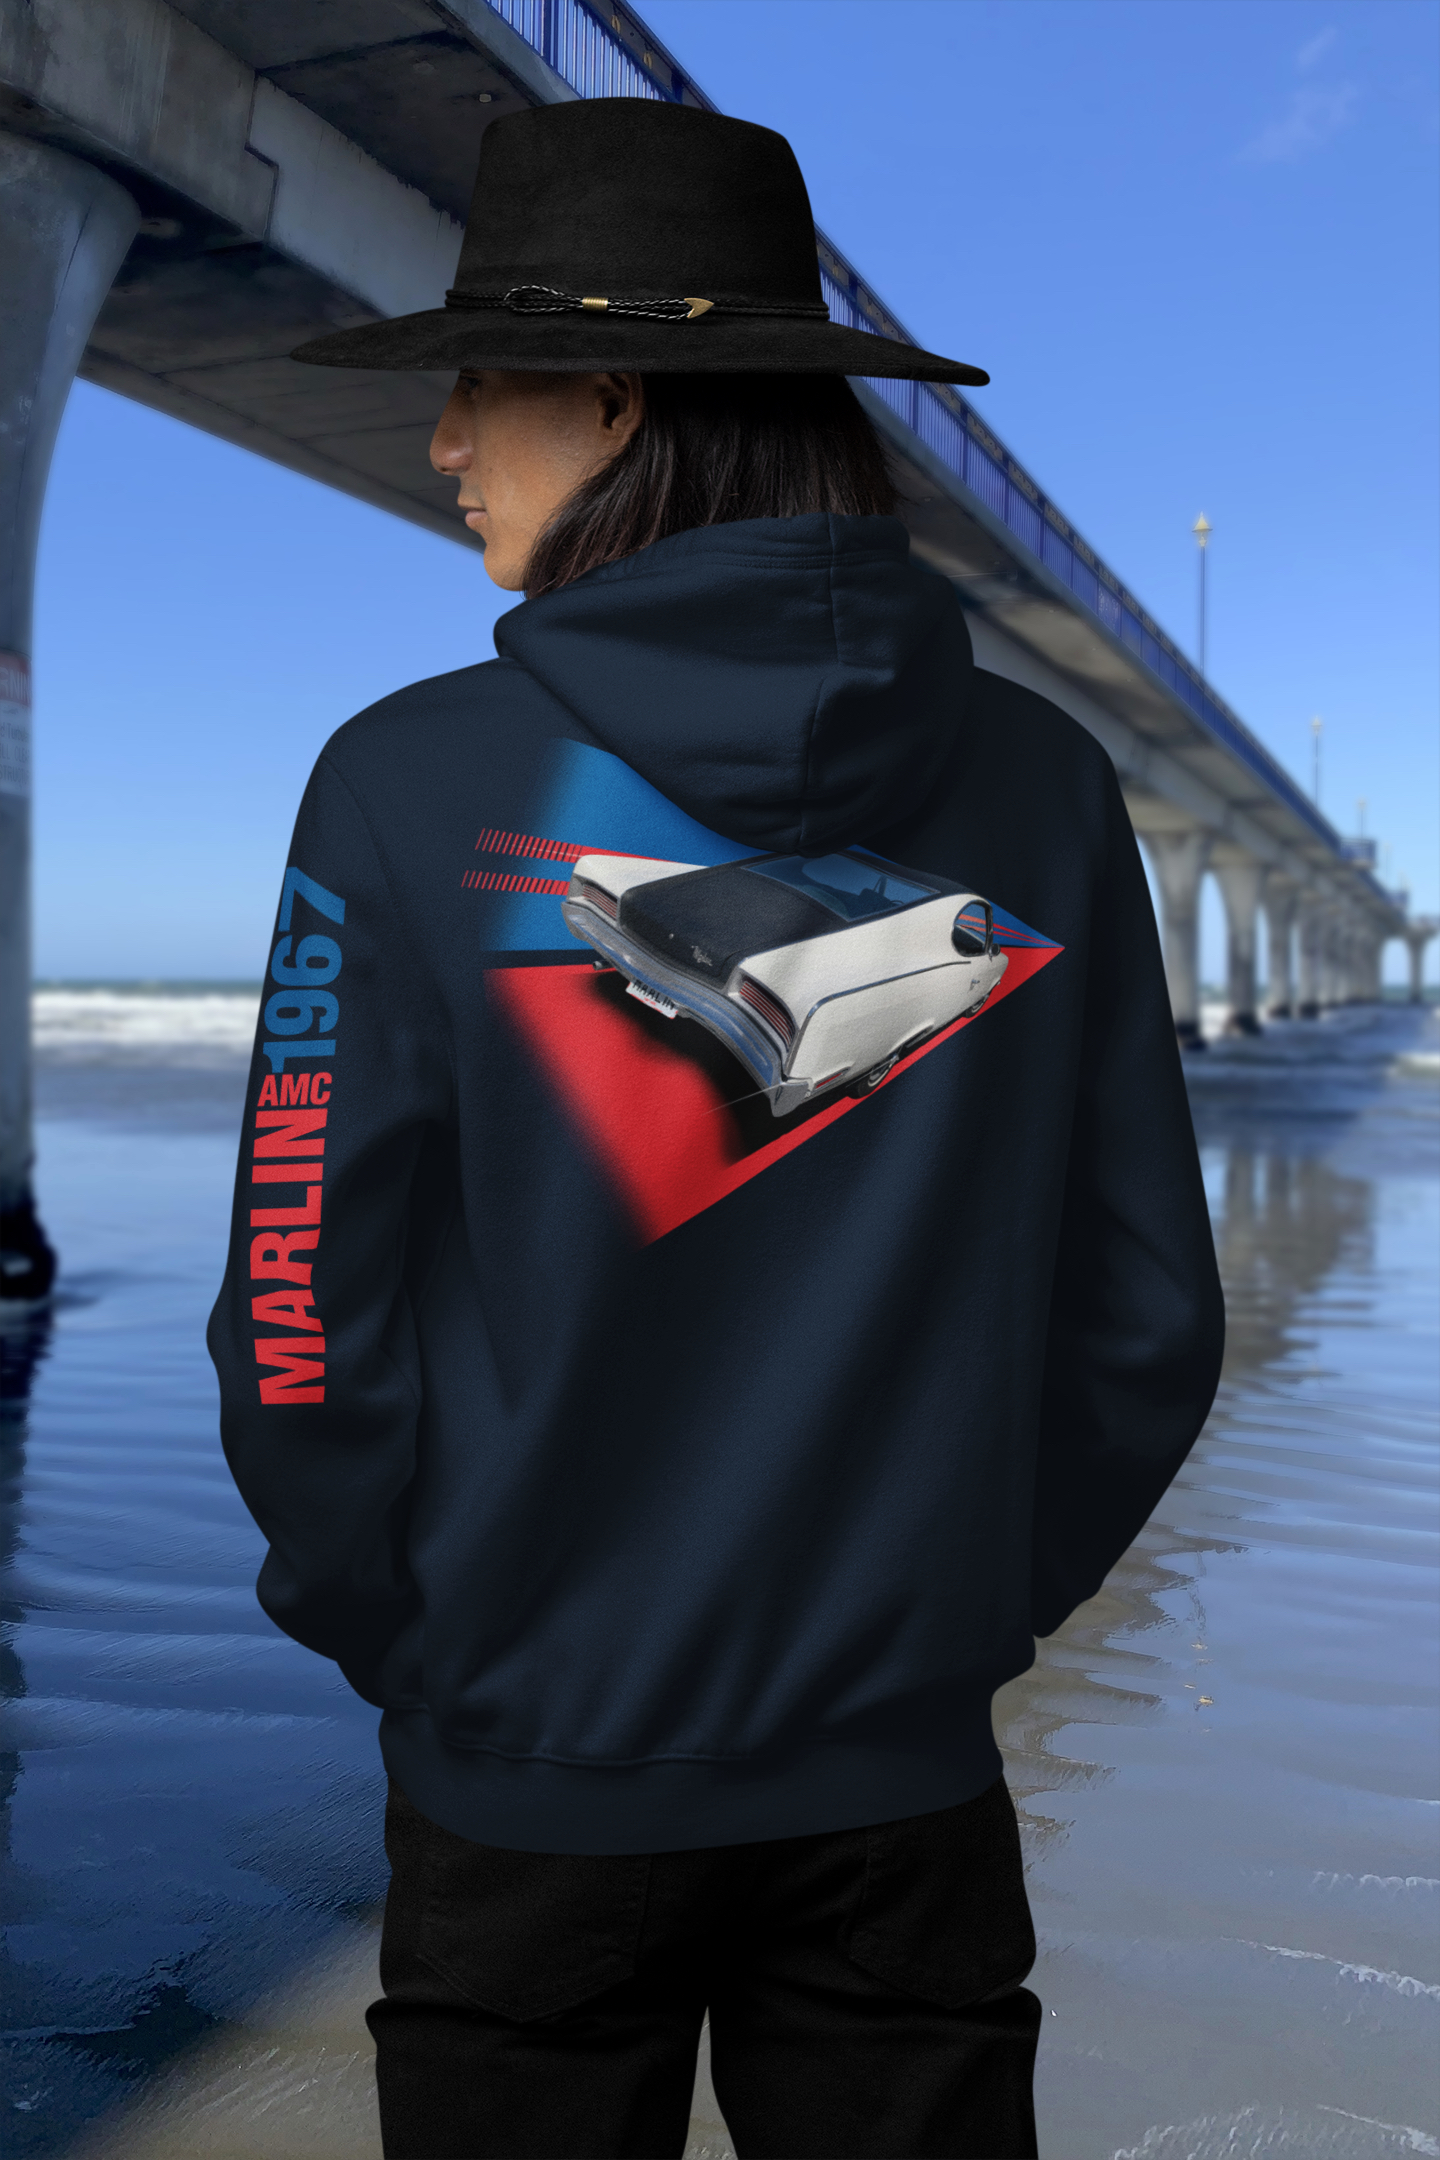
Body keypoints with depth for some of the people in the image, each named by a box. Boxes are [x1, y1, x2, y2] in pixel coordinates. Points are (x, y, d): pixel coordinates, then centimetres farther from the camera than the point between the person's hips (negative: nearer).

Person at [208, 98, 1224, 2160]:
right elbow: (1147, 1319, -2)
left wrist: (403, 1641, 6)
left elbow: (308, 1330, -12)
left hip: (540, 1772, -1)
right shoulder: (1041, 783, -6)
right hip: (902, 1771, 2)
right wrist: (965, 1606, 10)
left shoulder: (417, 783, -15)